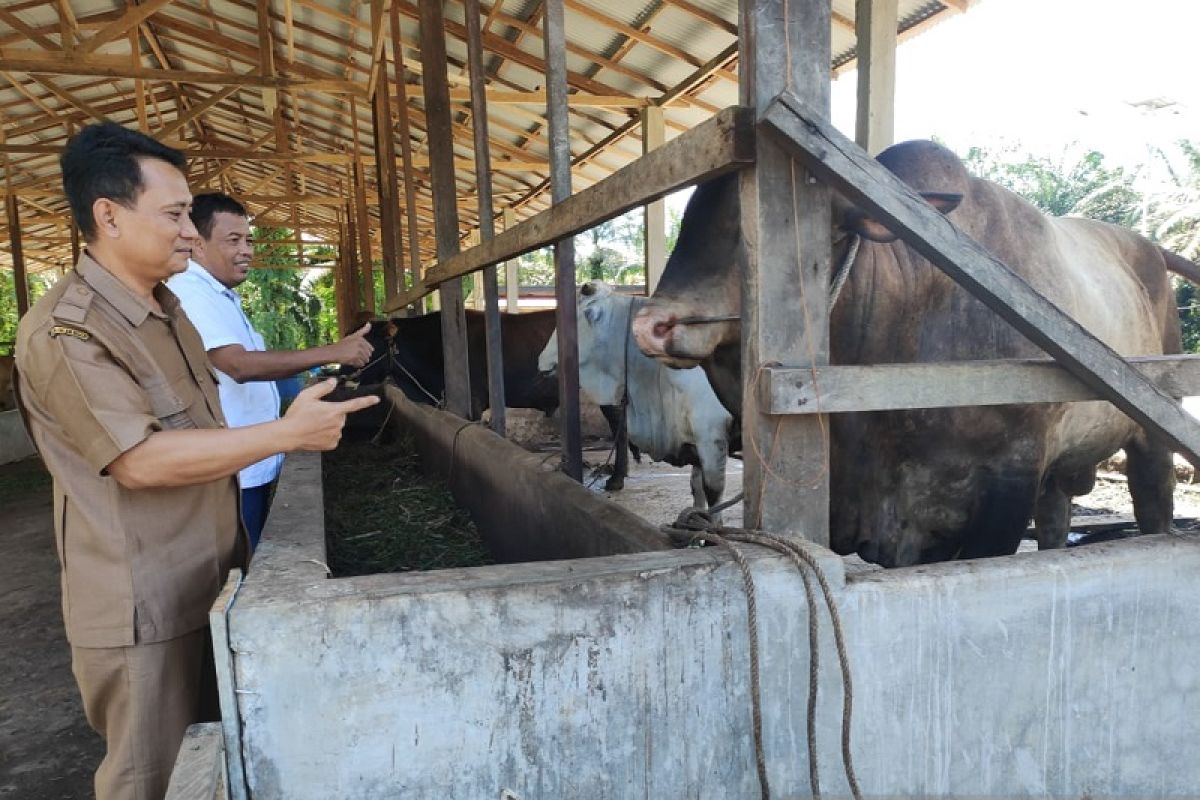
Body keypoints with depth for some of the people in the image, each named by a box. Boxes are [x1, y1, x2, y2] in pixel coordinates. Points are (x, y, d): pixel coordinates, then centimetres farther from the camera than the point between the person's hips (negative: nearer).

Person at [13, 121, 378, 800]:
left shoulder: (166, 309, 10)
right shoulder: (64, 331, -20)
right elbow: (141, 460, -27)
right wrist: (288, 434, -26)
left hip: (211, 586, 9)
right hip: (143, 613, -8)